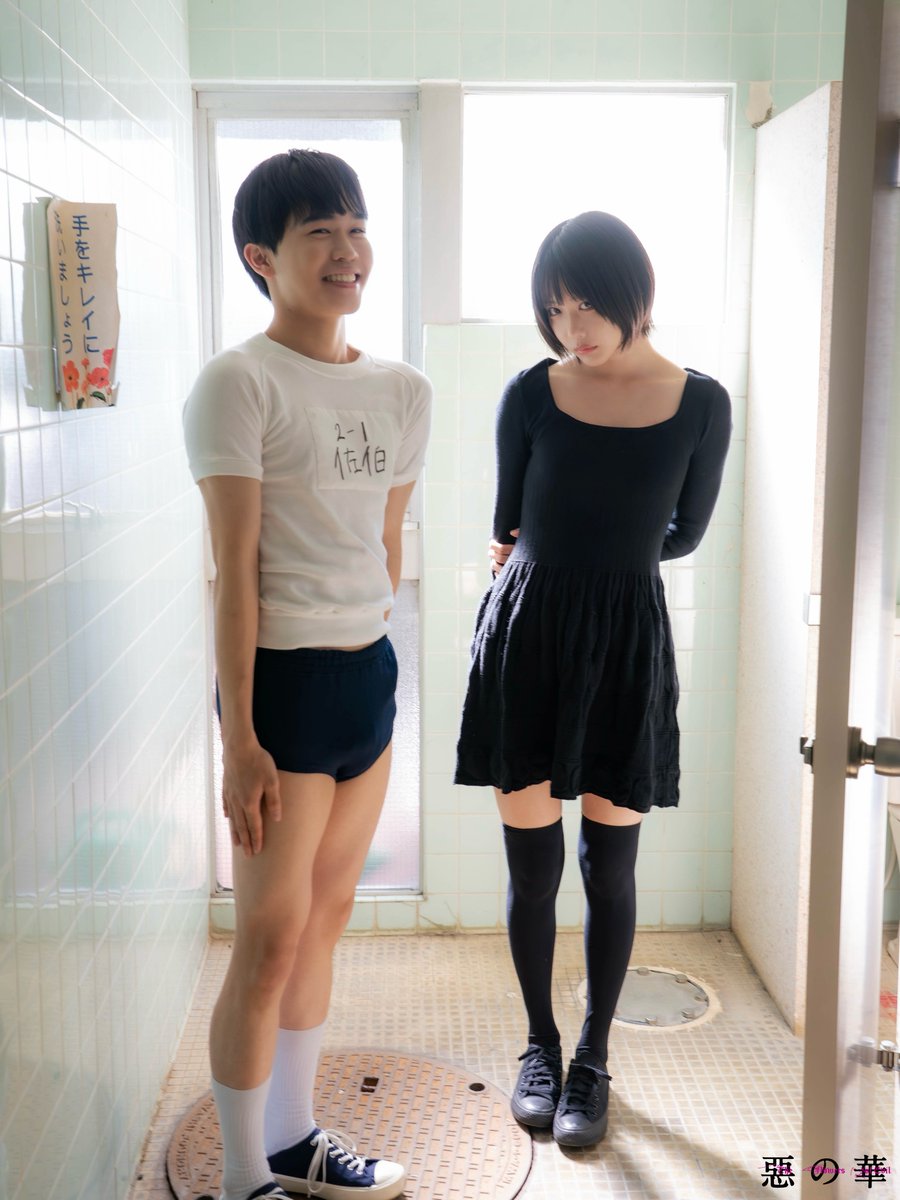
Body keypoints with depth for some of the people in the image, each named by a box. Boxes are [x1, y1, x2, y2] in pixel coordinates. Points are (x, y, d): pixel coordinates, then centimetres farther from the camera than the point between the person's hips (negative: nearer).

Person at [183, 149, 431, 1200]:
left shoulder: (402, 391, 9)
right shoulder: (237, 384, -11)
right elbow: (234, 570, -15)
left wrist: (373, 661, 16)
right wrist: (239, 740, -16)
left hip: (370, 675, 7)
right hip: (283, 679, -7)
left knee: (324, 919, 16)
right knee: (270, 939, 1)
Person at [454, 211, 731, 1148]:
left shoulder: (700, 405, -3)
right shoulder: (531, 395, -3)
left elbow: (683, 535, 8)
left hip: (626, 640, 0)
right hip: (526, 632, 0)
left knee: (609, 862, 6)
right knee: (531, 860, 7)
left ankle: (593, 1060, 25)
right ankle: (541, 1045, 28)